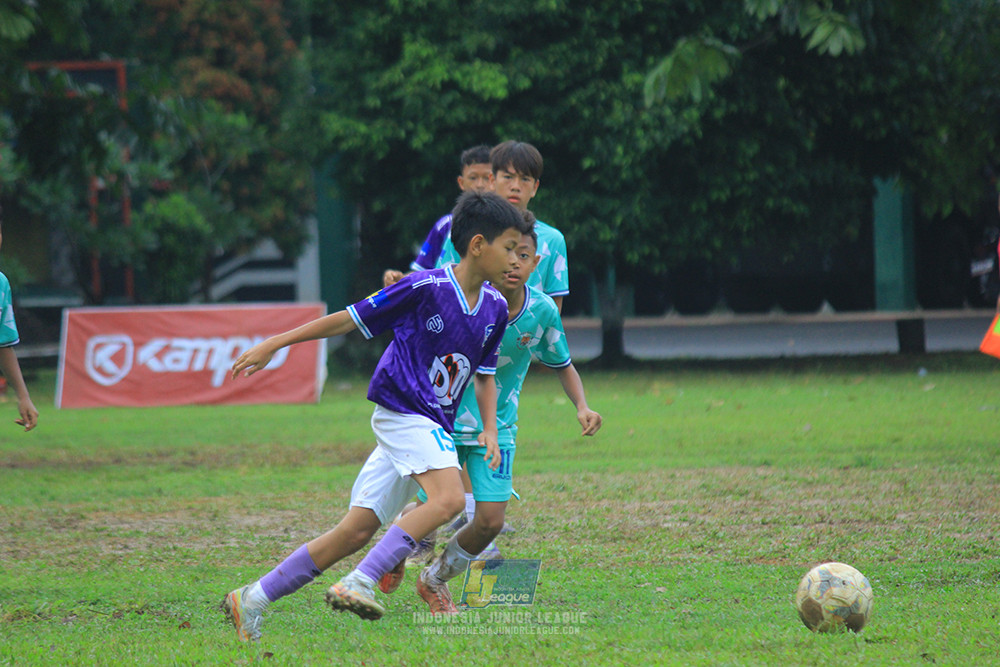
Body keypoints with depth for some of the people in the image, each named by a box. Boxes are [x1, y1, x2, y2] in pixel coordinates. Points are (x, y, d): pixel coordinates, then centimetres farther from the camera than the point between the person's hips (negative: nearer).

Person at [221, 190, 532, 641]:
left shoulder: (495, 308, 7)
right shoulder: (426, 288, -14)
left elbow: (485, 375, 20)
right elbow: (350, 318, -8)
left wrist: (490, 433, 3)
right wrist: (272, 346, -5)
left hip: (434, 425, 7)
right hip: (401, 408, -7)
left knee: (357, 529, 2)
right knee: (448, 497, -29)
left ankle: (252, 601, 7)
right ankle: (357, 585, -33)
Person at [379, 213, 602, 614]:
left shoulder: (542, 311, -12)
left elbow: (562, 365, 5)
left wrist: (582, 407, -10)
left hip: (496, 427, 2)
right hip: (445, 417, -2)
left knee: (490, 521, -9)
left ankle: (435, 580, 21)